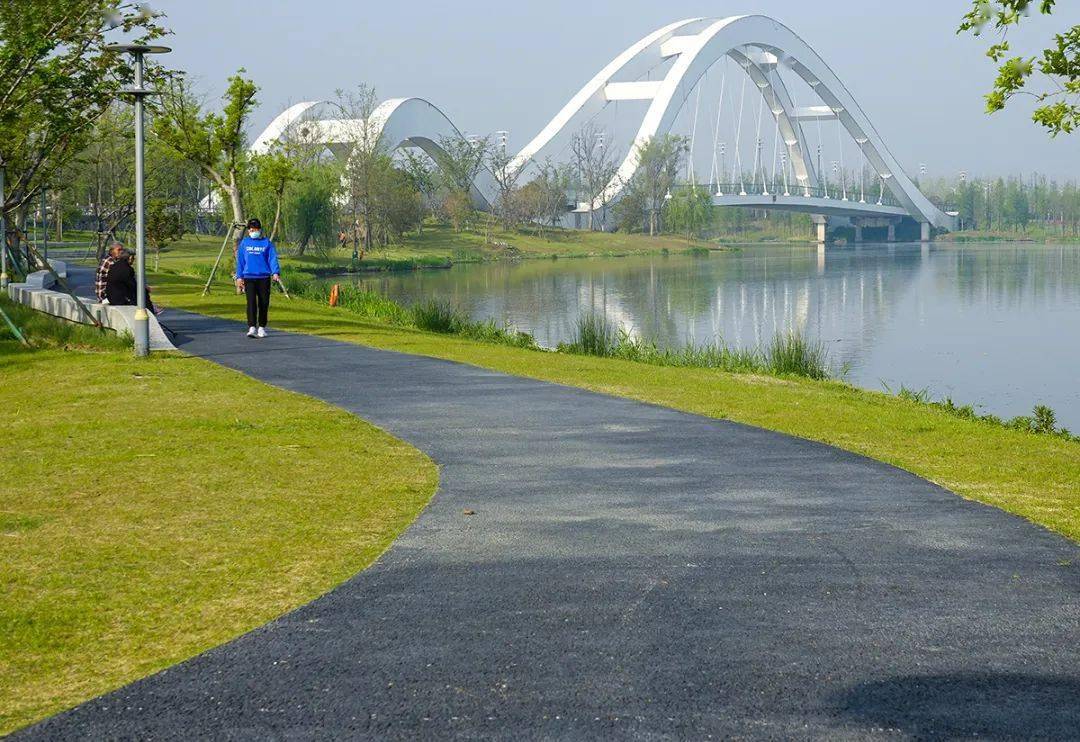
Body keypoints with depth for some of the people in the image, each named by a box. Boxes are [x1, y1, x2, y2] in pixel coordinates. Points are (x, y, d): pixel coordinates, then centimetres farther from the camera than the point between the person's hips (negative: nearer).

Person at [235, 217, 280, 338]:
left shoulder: (267, 243, 5)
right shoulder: (244, 243, 10)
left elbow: (273, 259, -2)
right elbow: (240, 260, 12)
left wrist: (276, 272, -17)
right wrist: (239, 277, 6)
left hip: (264, 277, 0)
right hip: (249, 277, 0)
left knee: (264, 304, 3)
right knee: (251, 303, -10)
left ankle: (262, 328, 16)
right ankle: (252, 328, -14)